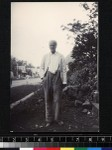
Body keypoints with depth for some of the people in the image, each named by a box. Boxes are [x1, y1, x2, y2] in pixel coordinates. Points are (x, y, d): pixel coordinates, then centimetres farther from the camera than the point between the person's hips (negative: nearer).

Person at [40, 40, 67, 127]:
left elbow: (64, 69, 7)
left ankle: (58, 119, 6)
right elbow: (42, 68, 20)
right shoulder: (45, 56, 16)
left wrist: (64, 81, 1)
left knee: (57, 99, -4)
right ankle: (49, 119, 7)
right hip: (47, 77, 2)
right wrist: (42, 76, 4)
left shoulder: (60, 57, 10)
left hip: (57, 77, -2)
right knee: (48, 99, 1)